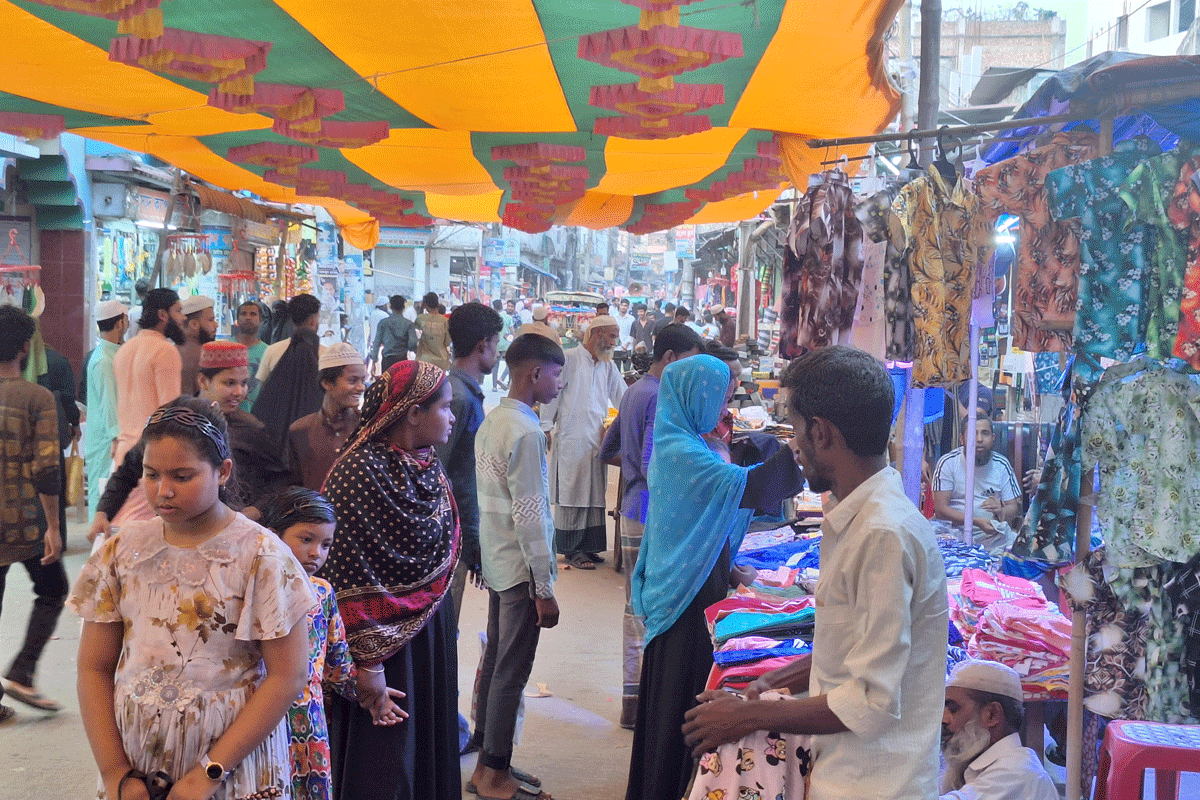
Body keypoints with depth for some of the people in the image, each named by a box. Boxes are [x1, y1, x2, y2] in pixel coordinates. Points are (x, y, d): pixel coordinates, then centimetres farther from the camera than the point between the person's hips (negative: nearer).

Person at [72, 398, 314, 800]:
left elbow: (287, 677, -13)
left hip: (232, 759, -3)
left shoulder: (262, 556, -11)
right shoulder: (123, 551, 0)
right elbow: (94, 668, 2)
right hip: (134, 758, 3)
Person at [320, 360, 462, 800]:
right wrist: (368, 660, -20)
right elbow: (349, 573, -21)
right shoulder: (360, 471, -19)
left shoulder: (429, 466, 5)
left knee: (429, 754, 18)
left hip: (430, 632, 8)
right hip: (381, 637, -8)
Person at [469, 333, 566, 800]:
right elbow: (530, 516, -21)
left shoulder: (492, 422, 8)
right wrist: (545, 590, -16)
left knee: (495, 663, 15)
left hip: (496, 564, 9)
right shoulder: (526, 432, -19)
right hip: (521, 569, -9)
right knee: (511, 673, 1)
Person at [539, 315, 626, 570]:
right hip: (571, 441, -7)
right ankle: (571, 550, 4)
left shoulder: (608, 365, 15)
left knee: (594, 496, 7)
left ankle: (586, 546, 15)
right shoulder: (570, 360, -5)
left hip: (596, 441, 7)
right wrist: (545, 429, -7)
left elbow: (622, 398, 23)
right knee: (572, 495, -3)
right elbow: (552, 394, -5)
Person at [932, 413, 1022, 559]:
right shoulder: (948, 463, -3)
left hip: (995, 533, 3)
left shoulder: (1001, 464, 8)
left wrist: (1001, 511, -16)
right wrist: (977, 522, -22)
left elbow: (1015, 507, 10)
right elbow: (940, 509, -9)